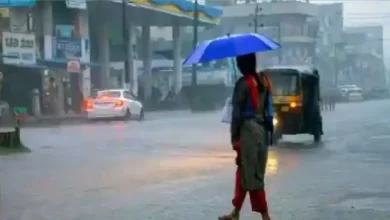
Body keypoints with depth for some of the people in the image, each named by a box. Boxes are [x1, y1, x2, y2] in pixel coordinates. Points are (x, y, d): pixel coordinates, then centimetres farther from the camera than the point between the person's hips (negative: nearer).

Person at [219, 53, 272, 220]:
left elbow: (237, 112, -13)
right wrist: (266, 130, 17)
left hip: (248, 129, -8)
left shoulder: (243, 83, -11)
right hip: (262, 129, 8)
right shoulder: (263, 81, 11)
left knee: (251, 175, -4)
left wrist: (234, 136, -9)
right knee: (244, 172, 15)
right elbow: (267, 108, 12)